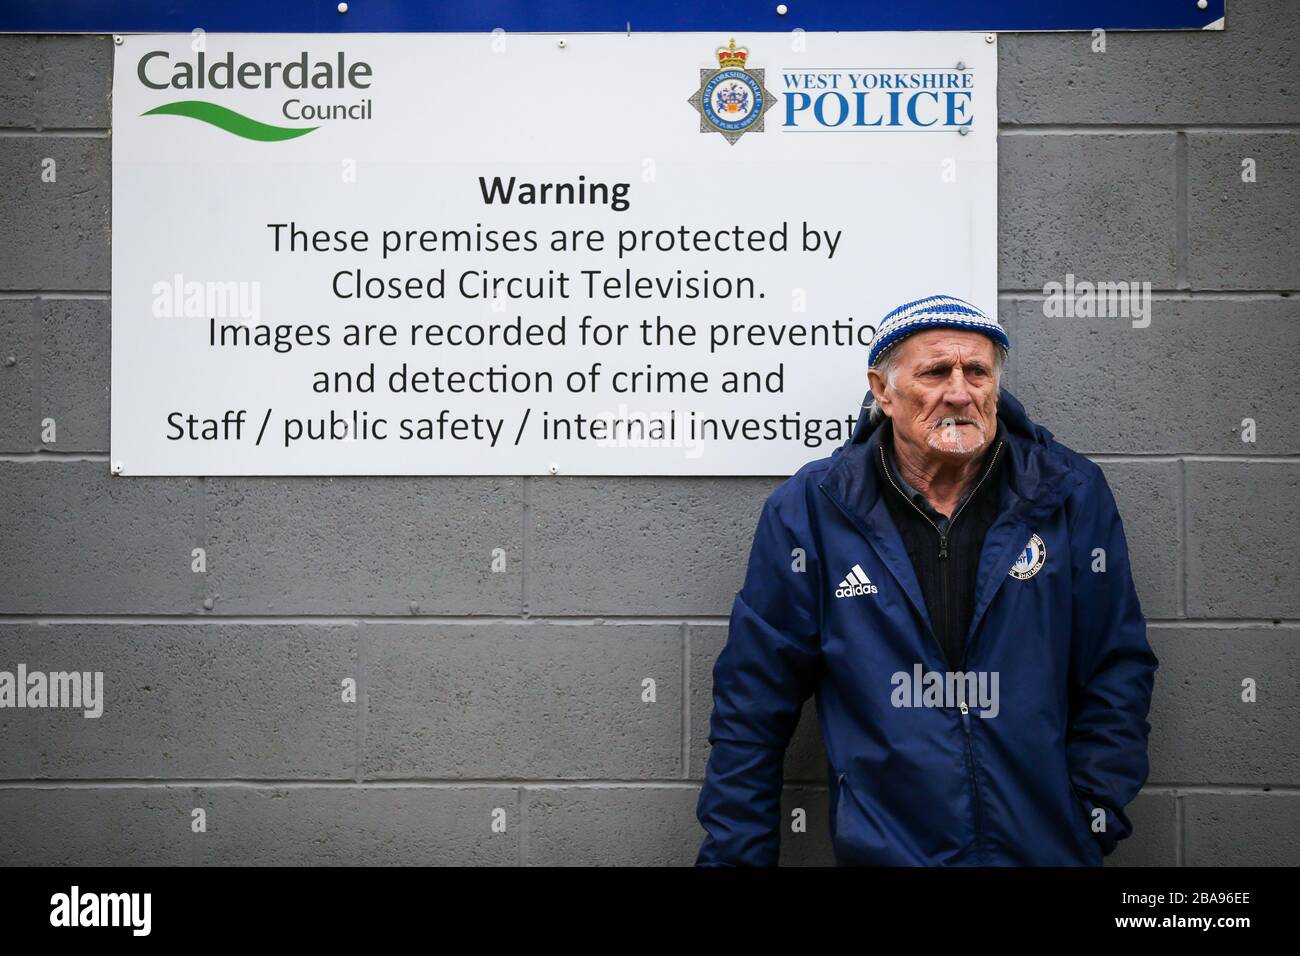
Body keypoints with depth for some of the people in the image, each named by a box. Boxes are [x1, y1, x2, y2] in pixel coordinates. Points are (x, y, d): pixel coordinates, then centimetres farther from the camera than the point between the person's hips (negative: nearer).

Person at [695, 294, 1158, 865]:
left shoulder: (1071, 496, -2)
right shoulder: (807, 511, -6)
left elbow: (1117, 670, 3)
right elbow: (753, 704, -3)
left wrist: (1096, 815, -5)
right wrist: (732, 854, -3)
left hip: (1049, 848, 1)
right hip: (880, 849, -1)